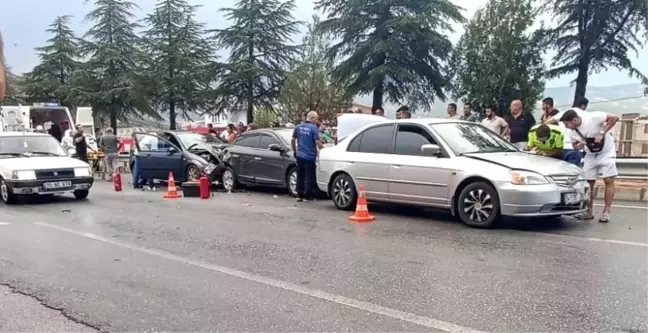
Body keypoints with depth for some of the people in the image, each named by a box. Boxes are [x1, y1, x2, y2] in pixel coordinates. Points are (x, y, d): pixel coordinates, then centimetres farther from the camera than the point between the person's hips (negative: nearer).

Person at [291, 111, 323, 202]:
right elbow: (318, 142, -16)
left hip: (299, 156, 6)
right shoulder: (314, 128, -11)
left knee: (300, 176, 13)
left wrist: (295, 151, 23)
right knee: (309, 177, 4)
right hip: (309, 156, -6)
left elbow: (293, 140, 12)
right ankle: (307, 196, 7)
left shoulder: (298, 127, 7)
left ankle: (299, 195, 16)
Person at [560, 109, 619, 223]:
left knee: (608, 181, -8)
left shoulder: (592, 117, -30)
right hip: (591, 155, 5)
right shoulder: (573, 131, -11)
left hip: (606, 152, -5)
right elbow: (575, 145, 2)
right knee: (589, 183, 3)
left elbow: (614, 117, -26)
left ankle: (606, 212, -5)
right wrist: (580, 145, -22)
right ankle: (589, 211, 12)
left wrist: (602, 134, -29)